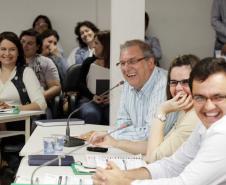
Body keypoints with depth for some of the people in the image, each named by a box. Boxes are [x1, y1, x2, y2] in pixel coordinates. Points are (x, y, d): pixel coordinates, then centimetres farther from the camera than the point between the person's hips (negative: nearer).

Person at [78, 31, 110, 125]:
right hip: (89, 100, 1)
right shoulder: (89, 62, 15)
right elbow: (81, 84, 8)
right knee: (91, 114, -33)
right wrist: (92, 96, -11)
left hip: (110, 102, -1)